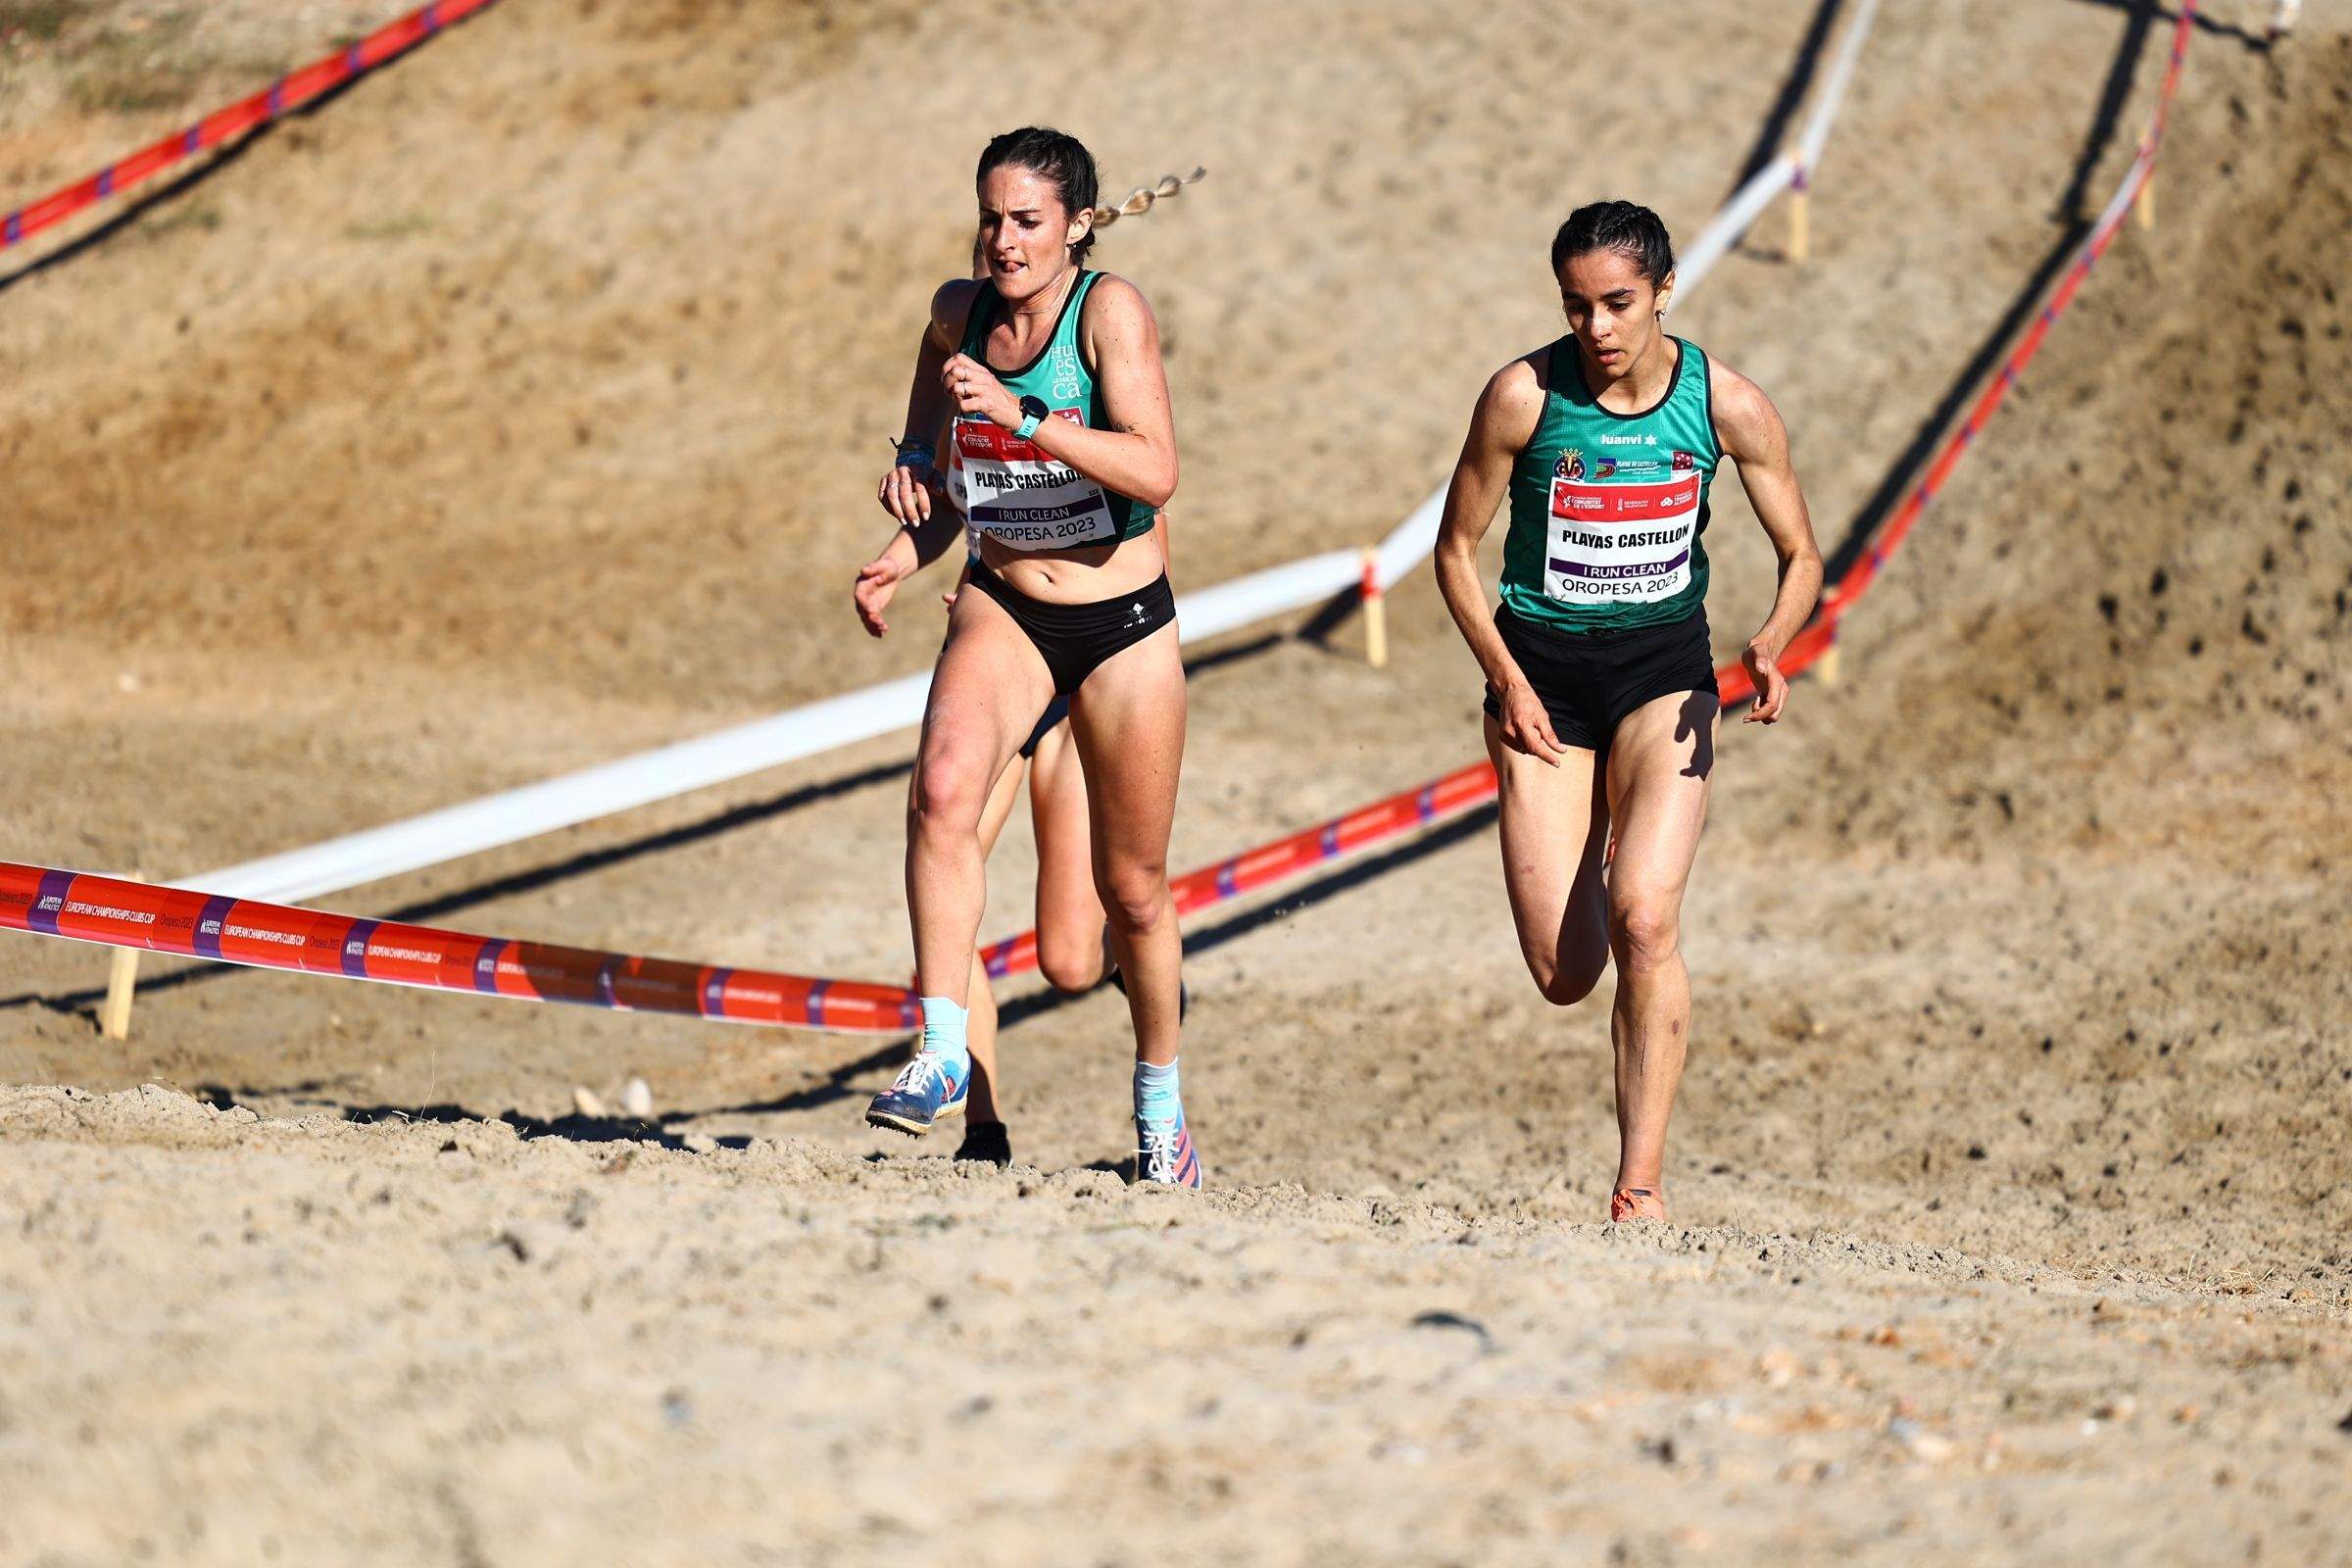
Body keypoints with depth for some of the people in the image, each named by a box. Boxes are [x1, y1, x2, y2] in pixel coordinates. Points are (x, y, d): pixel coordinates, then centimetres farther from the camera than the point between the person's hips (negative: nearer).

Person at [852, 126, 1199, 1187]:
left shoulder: (1110, 310, -16)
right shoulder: (958, 312, -2)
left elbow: (1155, 471, -28)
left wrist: (1023, 417, -36)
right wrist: (907, 550, -4)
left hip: (1122, 622, -3)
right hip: (1002, 608, 3)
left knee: (1132, 889, 9)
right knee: (943, 788, -28)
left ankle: (1160, 1105, 32)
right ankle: (942, 1057, -29)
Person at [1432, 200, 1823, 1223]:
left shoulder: (1728, 405, -8)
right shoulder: (1523, 396, -12)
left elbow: (1800, 555, 3)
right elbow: (1456, 548, -1)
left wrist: (1772, 643, -18)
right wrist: (1506, 679, -12)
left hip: (1664, 668, 0)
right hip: (1542, 670, 0)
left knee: (1644, 916, -23)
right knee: (1564, 975, -3)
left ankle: (1642, 1180, -15)